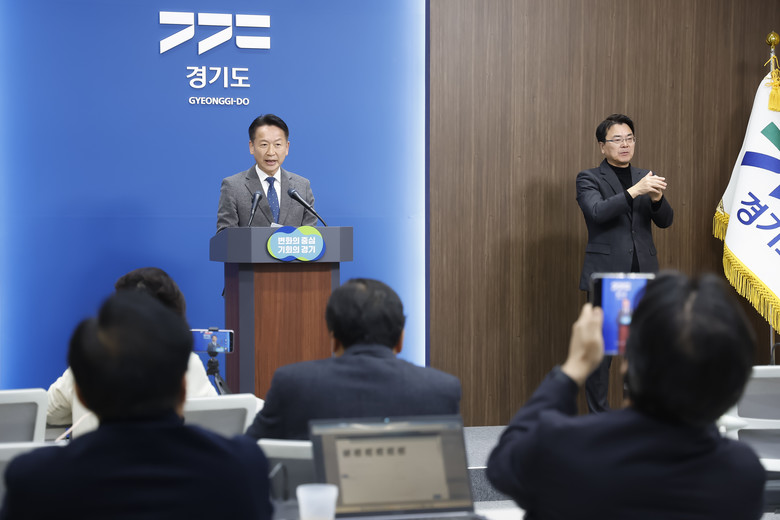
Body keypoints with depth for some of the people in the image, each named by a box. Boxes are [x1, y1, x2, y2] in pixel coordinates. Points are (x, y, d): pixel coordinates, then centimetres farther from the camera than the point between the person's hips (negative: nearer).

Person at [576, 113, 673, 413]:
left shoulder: (645, 178, 14)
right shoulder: (589, 179, 1)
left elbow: (665, 220, 5)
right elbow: (597, 211, -17)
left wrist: (656, 198, -16)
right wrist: (634, 191, -26)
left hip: (643, 276, 4)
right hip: (605, 276, -4)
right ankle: (598, 417, 7)